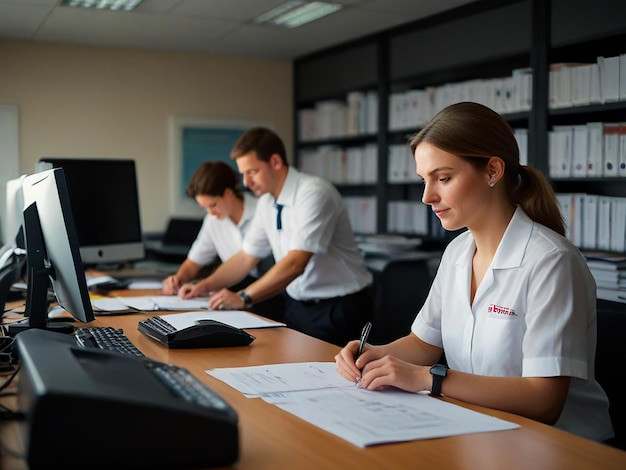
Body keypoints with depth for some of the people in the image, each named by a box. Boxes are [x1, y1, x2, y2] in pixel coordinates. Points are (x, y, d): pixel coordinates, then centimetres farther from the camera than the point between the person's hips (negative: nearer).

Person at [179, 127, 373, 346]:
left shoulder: (314, 193, -20)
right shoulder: (267, 202, 4)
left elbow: (295, 263, -28)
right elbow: (246, 257, 12)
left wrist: (243, 297, -28)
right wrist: (205, 286, -1)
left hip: (337, 309, -7)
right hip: (297, 304, 7)